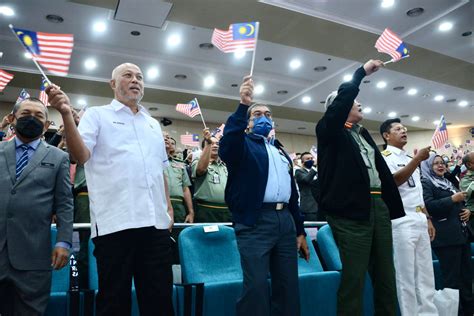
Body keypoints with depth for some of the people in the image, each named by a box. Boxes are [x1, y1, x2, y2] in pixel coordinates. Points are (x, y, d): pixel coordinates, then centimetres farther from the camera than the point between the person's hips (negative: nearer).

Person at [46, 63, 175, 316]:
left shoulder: (153, 124, 22)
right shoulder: (97, 115, 8)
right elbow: (81, 156, -9)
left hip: (156, 222, 5)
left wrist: (169, 206, 15)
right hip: (115, 222, -4)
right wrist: (66, 114, -21)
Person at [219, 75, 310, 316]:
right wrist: (243, 105, -24)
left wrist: (300, 230, 18)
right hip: (255, 222, -6)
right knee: (256, 285, -9)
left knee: (288, 284, 9)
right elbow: (227, 145, -19)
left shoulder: (281, 151, 25)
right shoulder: (244, 144, 8)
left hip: (285, 220, 6)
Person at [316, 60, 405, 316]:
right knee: (354, 278, -4)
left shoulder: (363, 133, 23)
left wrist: (393, 207, 13)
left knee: (386, 277, 12)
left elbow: (381, 168, 19)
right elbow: (343, 97, -14)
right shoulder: (328, 129, 3)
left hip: (379, 206, 8)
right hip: (352, 210, -7)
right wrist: (362, 71, 0)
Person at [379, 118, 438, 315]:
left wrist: (428, 219, 18)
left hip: (420, 221, 8)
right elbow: (394, 181, -22)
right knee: (406, 275, -3)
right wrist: (417, 159, -25)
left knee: (426, 274, 11)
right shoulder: (385, 157, -4)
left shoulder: (410, 159, 21)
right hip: (401, 222, -8)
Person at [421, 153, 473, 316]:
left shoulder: (448, 183, 23)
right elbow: (428, 206, -17)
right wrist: (452, 199, -15)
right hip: (446, 238, -8)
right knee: (452, 278, -5)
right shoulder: (425, 183, -3)